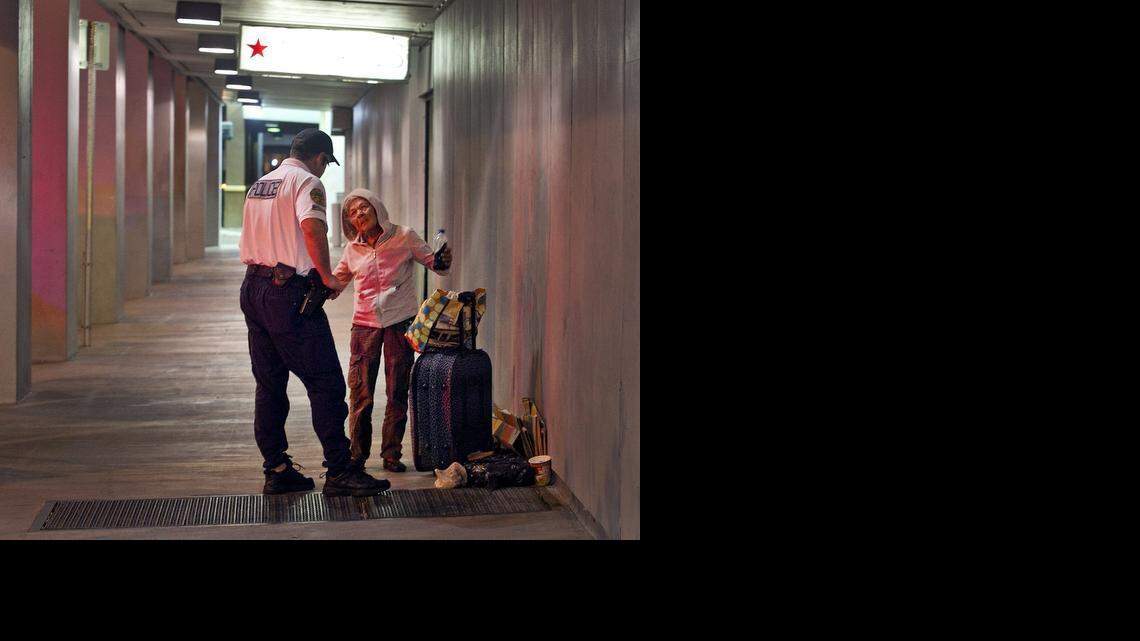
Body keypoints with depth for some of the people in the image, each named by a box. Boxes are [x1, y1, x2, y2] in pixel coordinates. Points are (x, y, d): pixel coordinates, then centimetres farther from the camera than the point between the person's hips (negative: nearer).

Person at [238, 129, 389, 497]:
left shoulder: (259, 185, 21)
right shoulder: (307, 182, -6)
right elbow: (311, 227, -24)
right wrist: (327, 277, -15)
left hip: (252, 288, 9)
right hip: (287, 292, -9)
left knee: (269, 383, 13)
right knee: (325, 382, -7)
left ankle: (277, 470, 16)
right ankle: (339, 472, -9)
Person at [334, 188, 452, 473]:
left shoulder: (404, 237, 0)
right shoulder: (352, 250, 7)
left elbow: (432, 261, 4)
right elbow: (335, 281, 19)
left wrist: (443, 262, -19)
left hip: (400, 322, -1)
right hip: (365, 323, 2)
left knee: (397, 393, 3)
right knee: (360, 393, -1)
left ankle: (391, 454, 12)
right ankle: (357, 455, 9)